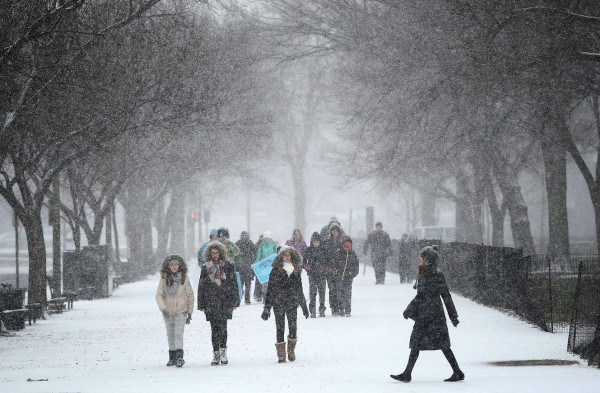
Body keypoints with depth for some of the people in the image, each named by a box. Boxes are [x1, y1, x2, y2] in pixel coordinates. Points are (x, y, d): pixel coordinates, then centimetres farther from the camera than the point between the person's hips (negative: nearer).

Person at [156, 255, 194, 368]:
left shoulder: (184, 277, -5)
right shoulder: (164, 278, -4)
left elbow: (190, 295, 2)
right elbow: (159, 294, -4)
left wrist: (190, 312, 3)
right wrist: (162, 308, -21)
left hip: (181, 311, -2)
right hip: (167, 311, 2)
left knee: (178, 334, -14)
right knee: (170, 334, 11)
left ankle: (179, 356, -20)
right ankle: (172, 357, 20)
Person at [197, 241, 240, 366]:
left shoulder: (228, 266, 6)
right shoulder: (205, 268, 9)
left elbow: (233, 284, 6)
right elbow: (201, 287, 11)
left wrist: (233, 302, 0)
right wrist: (202, 305, 6)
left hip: (224, 302, -1)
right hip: (211, 303, 1)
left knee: (222, 326, -9)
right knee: (215, 328, 0)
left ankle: (223, 350, 0)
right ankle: (216, 354, 3)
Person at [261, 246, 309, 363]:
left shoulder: (296, 270, 9)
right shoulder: (276, 271, -2)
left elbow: (299, 289, 17)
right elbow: (270, 289, -2)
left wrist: (304, 306, 19)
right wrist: (267, 307, -6)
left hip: (292, 303, 3)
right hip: (278, 304, -3)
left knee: (293, 327, -2)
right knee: (280, 328, -1)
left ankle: (291, 351, 16)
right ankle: (281, 354, 4)